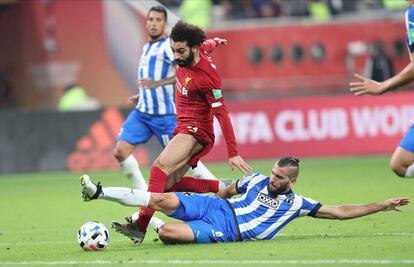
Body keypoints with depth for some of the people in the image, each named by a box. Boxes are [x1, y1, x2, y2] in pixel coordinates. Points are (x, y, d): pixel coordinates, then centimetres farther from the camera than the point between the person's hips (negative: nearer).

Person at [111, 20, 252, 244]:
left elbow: (222, 114, -21)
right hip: (183, 130, 10)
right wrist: (214, 42, 49)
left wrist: (233, 153, -21)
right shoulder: (187, 56, -1)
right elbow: (207, 45, 24)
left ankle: (141, 226, -39)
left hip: (196, 131, -10)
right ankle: (224, 188, 14)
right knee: (170, 184, 4)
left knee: (160, 168, -28)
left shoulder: (207, 77, -23)